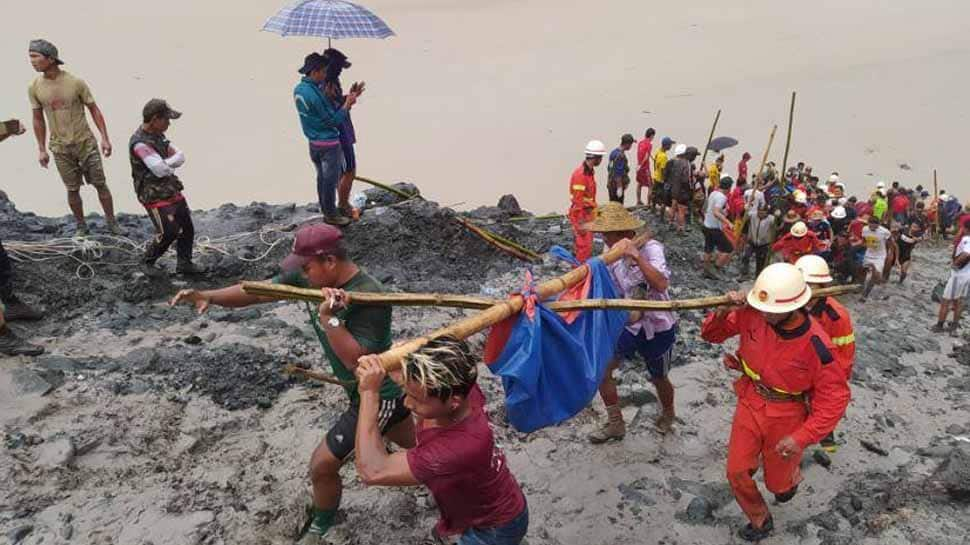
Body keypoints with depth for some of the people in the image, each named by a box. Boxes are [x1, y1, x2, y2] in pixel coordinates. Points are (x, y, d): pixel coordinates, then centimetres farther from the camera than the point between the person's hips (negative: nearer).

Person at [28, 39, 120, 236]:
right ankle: (81, 226, 22)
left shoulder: (76, 83, -10)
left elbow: (94, 110, -3)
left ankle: (112, 222, 18)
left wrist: (105, 138, -8)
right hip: (60, 148, 2)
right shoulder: (34, 88, -3)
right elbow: (38, 120, 6)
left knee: (100, 184, 4)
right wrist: (41, 150, 7)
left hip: (85, 142, -2)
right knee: (72, 189, 7)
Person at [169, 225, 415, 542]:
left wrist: (329, 317, -41)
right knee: (416, 444, 29)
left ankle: (320, 530, 30)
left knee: (322, 465, 2)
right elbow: (259, 290, -8)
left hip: (377, 395, -9)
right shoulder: (311, 277, -8)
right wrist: (210, 296, -21)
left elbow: (357, 362, -37)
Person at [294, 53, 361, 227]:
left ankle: (325, 209, 31)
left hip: (314, 142, 9)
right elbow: (334, 120, -19)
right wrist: (348, 103, -12)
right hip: (329, 143, -9)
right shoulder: (315, 94, -25)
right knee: (330, 180, 3)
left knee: (321, 177, 19)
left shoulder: (298, 89, 2)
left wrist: (328, 97, -2)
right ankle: (331, 215, 14)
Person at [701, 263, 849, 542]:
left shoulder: (815, 345, -29)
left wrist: (802, 437, -25)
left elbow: (835, 397, -19)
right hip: (750, 404, 3)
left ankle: (790, 476, 56)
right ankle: (760, 521, 34)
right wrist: (723, 313, -29)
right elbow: (711, 334, -6)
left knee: (777, 483, 18)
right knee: (737, 472, 6)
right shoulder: (752, 314, -20)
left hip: (786, 418, -2)